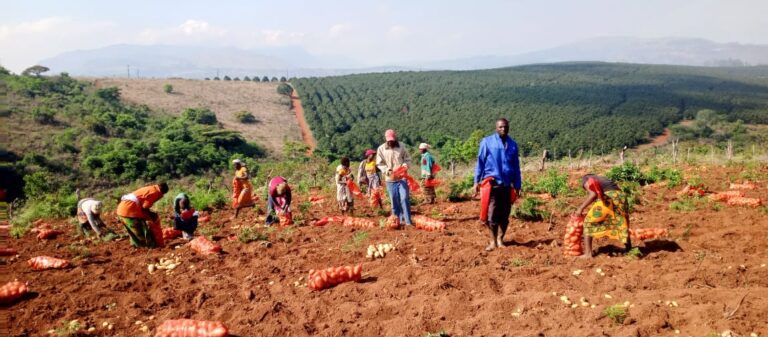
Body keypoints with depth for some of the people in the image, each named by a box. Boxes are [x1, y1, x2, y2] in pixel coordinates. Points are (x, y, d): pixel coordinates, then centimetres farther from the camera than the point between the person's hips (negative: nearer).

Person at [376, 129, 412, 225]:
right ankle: (398, 220, 17)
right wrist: (388, 170, -15)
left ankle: (408, 221, -4)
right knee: (394, 201, 7)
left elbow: (408, 159, 8)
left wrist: (405, 165, -14)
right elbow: (379, 164, 1)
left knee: (404, 198, -8)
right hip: (390, 179, 1)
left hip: (402, 177, -1)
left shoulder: (401, 147, 1)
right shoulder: (381, 149, 0)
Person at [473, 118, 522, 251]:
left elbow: (516, 166, 14)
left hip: (507, 184, 3)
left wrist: (517, 185, 12)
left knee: (504, 215, 7)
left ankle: (500, 240, 19)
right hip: (492, 183, -3)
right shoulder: (487, 142, 1)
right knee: (492, 214, -5)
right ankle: (493, 241, 6)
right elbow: (480, 162, 2)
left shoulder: (513, 144, 10)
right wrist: (477, 181, -2)